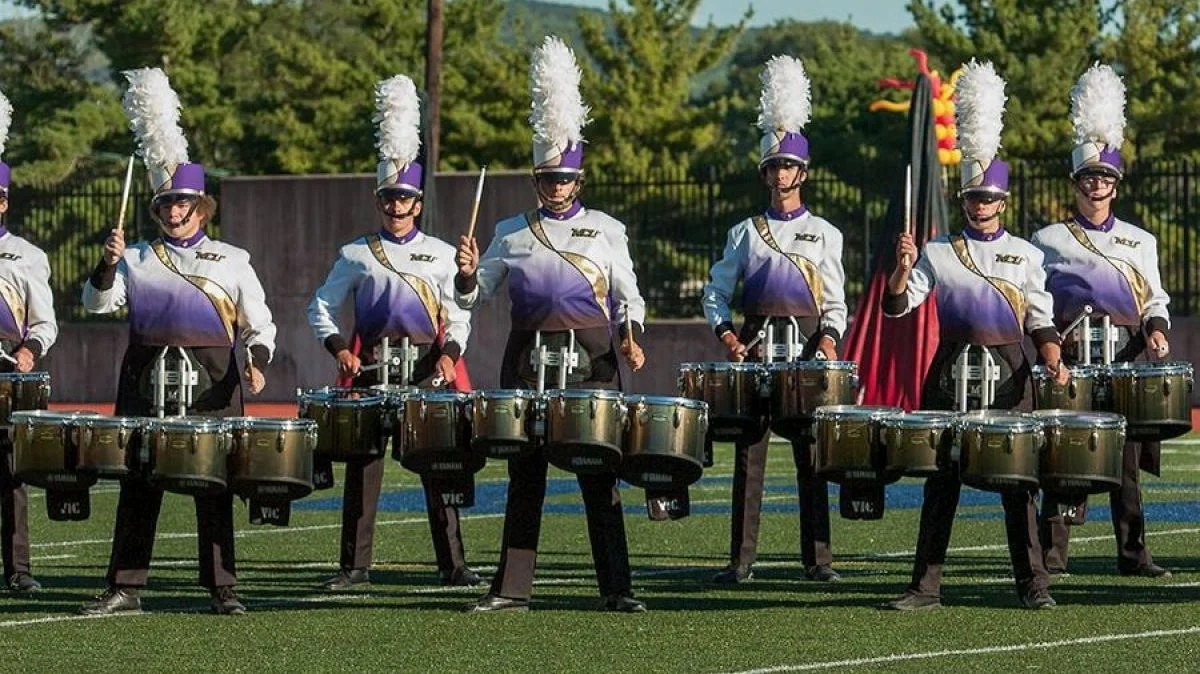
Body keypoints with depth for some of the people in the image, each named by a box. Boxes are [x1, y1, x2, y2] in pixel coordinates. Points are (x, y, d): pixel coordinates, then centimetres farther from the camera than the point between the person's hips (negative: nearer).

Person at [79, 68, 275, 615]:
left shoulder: (231, 261, 10)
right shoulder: (136, 259, 12)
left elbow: (259, 324, 8)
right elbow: (98, 303, 0)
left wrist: (257, 362, -10)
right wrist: (108, 264, -16)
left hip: (212, 383, -1)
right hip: (147, 379, 1)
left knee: (215, 484, -1)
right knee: (138, 482, 0)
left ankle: (221, 588, 4)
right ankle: (124, 587, 3)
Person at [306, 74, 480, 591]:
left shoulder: (441, 254, 9)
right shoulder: (356, 255, 9)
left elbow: (459, 316, 8)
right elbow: (320, 309, 10)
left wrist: (449, 355, -9)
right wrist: (338, 348, -6)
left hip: (428, 368, 0)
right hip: (371, 368, 0)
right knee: (363, 464, 0)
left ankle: (452, 563, 5)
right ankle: (355, 566, 5)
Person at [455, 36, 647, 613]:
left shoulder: (605, 230, 7)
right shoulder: (512, 233, 11)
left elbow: (629, 295, 7)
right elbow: (475, 296, 11)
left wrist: (630, 335, -12)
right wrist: (467, 273, -10)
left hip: (591, 360, -2)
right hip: (528, 359, 2)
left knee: (599, 477, -2)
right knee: (524, 475, 4)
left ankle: (616, 588, 1)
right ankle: (512, 589, 7)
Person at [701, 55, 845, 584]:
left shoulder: (824, 234, 10)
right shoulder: (745, 233, 12)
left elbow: (835, 302, 7)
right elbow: (716, 291, 10)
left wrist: (829, 339, -12)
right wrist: (725, 332, -8)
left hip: (808, 340, -1)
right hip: (755, 342, 1)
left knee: (811, 453, 0)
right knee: (749, 452, -2)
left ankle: (817, 558, 3)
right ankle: (741, 559, -1)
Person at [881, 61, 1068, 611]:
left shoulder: (1024, 254, 7)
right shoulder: (938, 252, 7)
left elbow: (1041, 319, 5)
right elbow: (898, 305, 1)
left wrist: (1052, 358, -11)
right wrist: (902, 268, -17)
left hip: (1007, 371, -1)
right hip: (951, 370, 1)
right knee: (940, 478, 1)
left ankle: (1033, 586, 4)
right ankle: (926, 587, 3)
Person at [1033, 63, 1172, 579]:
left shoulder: (1140, 242, 15)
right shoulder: (1049, 241, 8)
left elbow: (1156, 298, 17)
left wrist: (1156, 330, -3)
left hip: (1124, 357, 2)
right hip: (1068, 357, -2)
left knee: (1126, 457, 3)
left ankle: (1133, 553, 6)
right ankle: (1052, 552, -1)